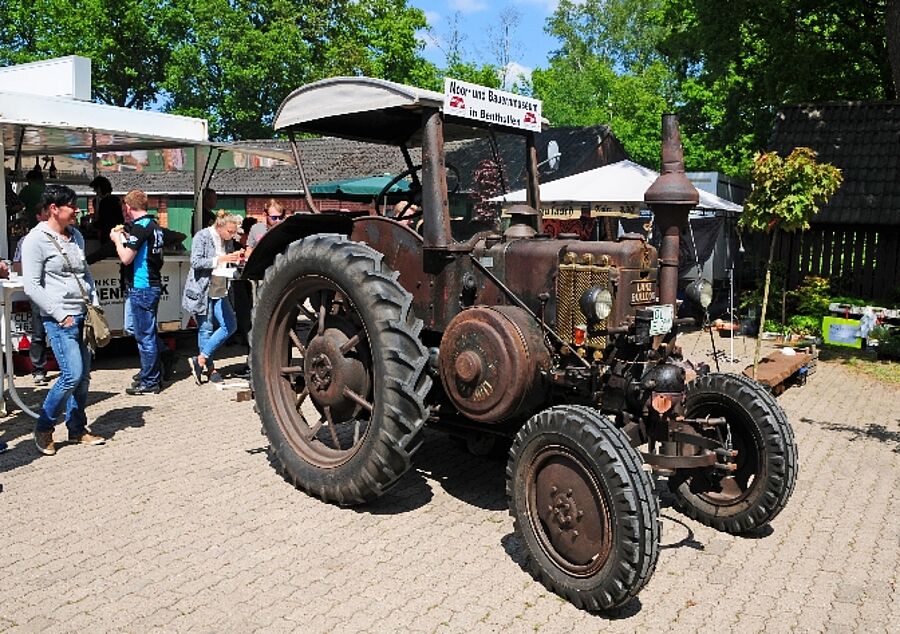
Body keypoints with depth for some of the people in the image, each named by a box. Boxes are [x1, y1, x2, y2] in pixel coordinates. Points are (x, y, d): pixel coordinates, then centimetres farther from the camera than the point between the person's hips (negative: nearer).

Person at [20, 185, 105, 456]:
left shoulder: (76, 236, 13)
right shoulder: (36, 240, -10)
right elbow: (32, 286, -13)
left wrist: (94, 305, 11)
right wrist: (61, 315, -15)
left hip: (82, 315, 7)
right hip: (60, 319, -7)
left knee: (83, 376, 9)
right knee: (72, 375, -12)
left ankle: (77, 429, 22)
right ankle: (43, 428, 9)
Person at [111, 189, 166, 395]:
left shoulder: (140, 226, -15)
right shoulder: (154, 225, 12)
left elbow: (126, 258, -18)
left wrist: (117, 239, -2)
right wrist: (125, 237, 21)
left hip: (141, 288, -10)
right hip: (153, 285, 10)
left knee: (144, 335, -3)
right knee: (149, 333, 18)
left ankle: (149, 382, 2)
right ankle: (153, 375, 28)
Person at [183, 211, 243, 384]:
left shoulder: (228, 240, 9)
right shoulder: (202, 236, -11)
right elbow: (195, 262, -19)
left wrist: (236, 257, -4)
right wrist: (220, 259, -27)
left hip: (219, 291, 7)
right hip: (201, 291, -7)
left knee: (230, 326, 2)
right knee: (206, 329, -1)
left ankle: (200, 360, 8)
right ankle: (209, 367, 11)